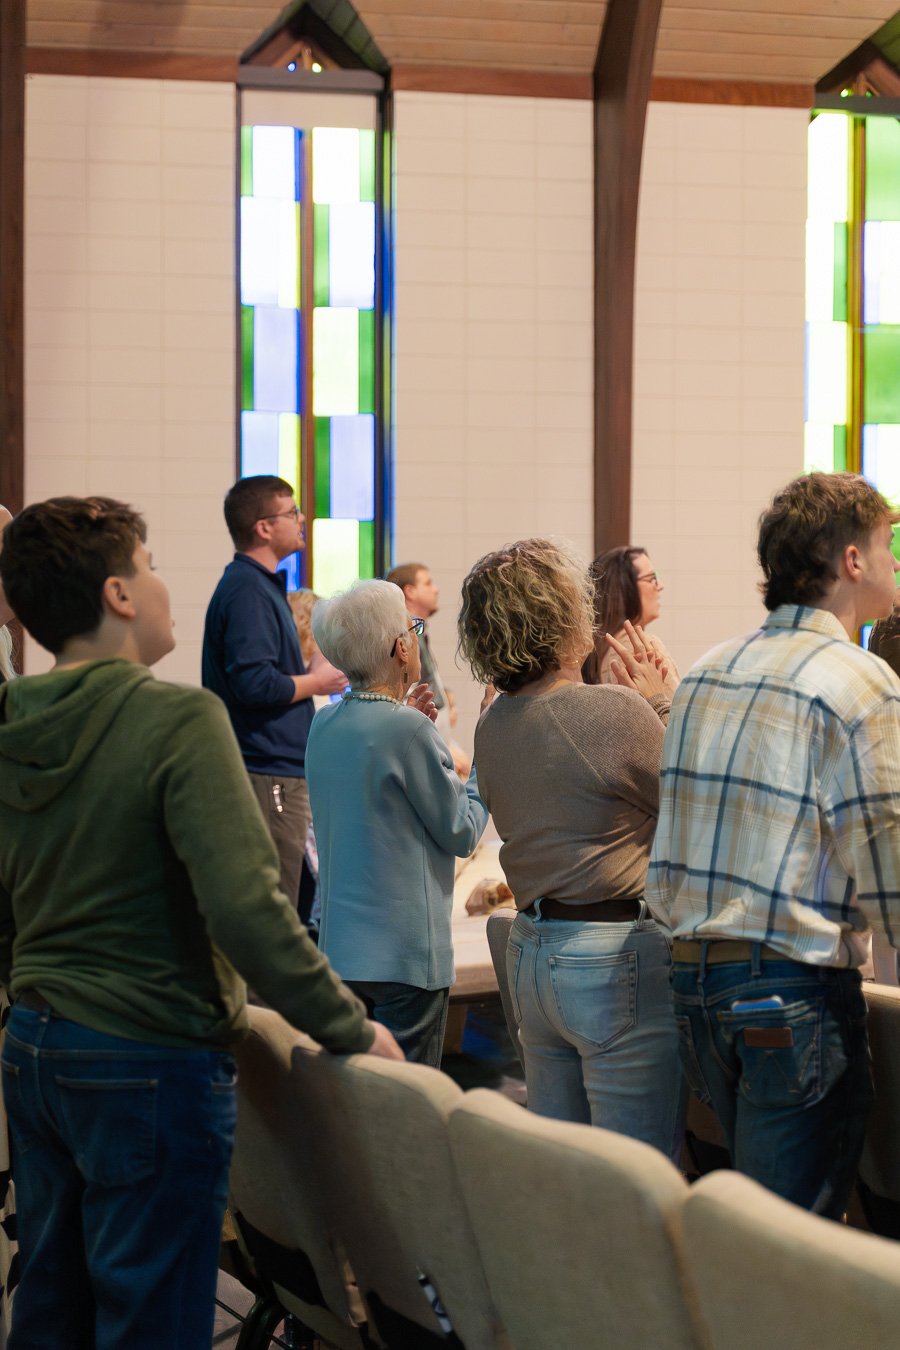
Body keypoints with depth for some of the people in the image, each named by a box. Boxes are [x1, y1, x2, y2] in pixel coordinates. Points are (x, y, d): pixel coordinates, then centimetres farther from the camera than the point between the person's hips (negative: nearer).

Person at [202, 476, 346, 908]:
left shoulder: (259, 584, 16)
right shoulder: (248, 590, -16)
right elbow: (255, 685, -25)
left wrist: (309, 673, 10)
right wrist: (316, 681, -11)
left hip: (279, 769, 11)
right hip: (269, 771, -11)